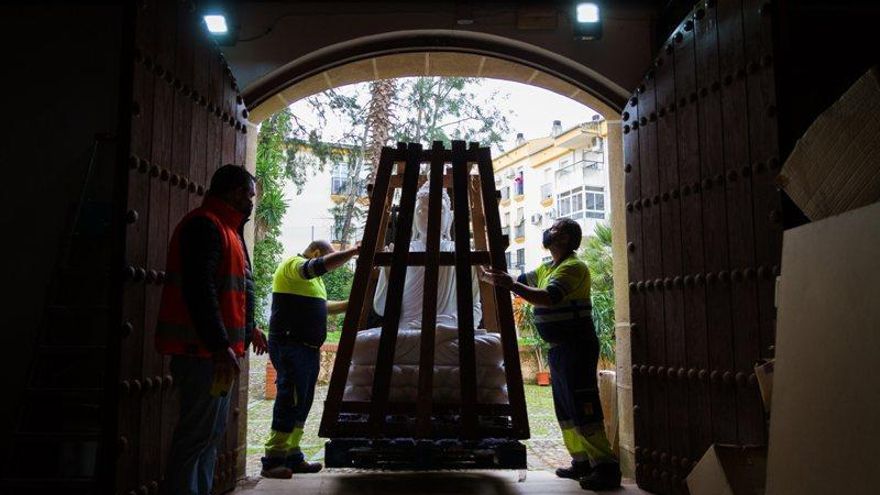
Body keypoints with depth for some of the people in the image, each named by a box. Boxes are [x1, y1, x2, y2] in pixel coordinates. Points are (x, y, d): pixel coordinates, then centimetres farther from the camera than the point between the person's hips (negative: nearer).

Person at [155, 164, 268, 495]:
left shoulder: (225, 228, 19)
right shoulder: (205, 225, -13)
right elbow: (199, 290, -23)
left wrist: (248, 328, 31)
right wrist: (220, 345, -25)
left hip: (218, 349, 11)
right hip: (203, 352, -11)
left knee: (212, 432, 16)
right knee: (198, 434, -8)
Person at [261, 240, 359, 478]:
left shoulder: (312, 279, 24)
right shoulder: (293, 264, -8)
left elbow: (322, 306, 32)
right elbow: (322, 265, -25)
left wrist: (350, 305, 24)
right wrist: (353, 251, -21)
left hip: (308, 348, 10)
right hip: (291, 346, -10)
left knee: (302, 404, 11)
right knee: (289, 402, -11)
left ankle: (292, 456, 17)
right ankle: (272, 461, -6)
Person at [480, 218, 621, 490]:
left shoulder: (573, 267, -15)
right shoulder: (547, 269, 17)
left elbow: (548, 298, -28)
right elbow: (520, 281, 22)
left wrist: (510, 284, -30)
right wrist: (493, 277, 9)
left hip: (577, 346, -10)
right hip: (559, 348, 10)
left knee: (582, 410, -11)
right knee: (565, 410, 13)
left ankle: (607, 468, -6)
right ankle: (582, 462, 21)